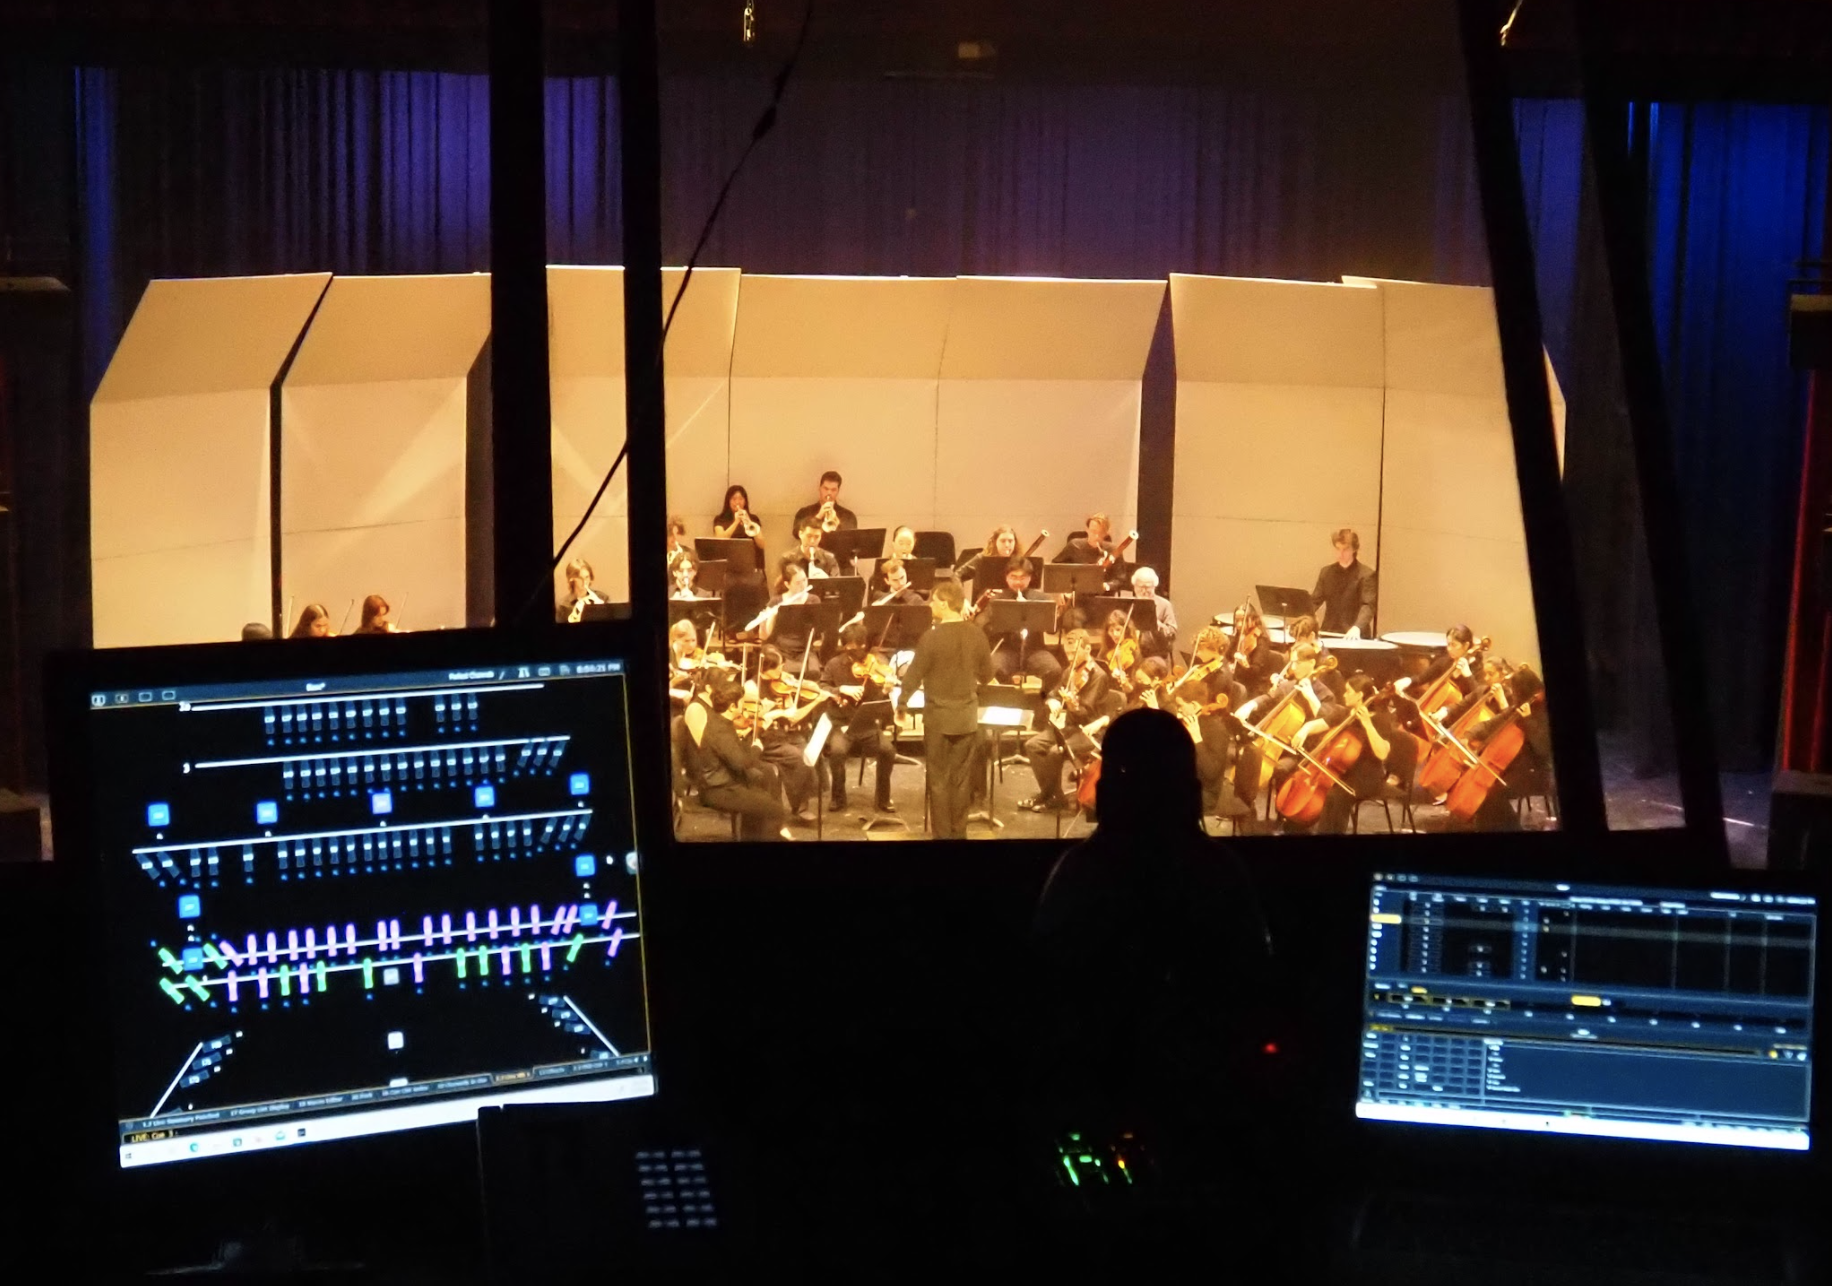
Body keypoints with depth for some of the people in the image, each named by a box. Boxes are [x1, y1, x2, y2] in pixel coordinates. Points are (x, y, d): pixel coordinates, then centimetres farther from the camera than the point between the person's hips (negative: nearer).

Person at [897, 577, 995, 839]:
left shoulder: (930, 638, -18)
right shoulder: (977, 636, -5)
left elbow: (914, 676, -11)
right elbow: (986, 675, 7)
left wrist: (902, 703, 7)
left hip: (939, 717, -4)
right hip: (968, 716, 4)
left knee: (939, 779, 6)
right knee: (961, 778, 13)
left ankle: (942, 834, 10)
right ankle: (958, 832, 18)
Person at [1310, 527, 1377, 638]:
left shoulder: (1366, 574, -6)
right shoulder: (1327, 572, 10)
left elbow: (1368, 606, -16)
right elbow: (1315, 600, 9)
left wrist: (1357, 627, -34)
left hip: (1356, 637, -4)